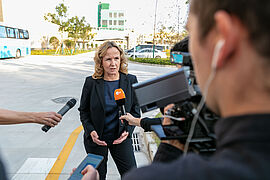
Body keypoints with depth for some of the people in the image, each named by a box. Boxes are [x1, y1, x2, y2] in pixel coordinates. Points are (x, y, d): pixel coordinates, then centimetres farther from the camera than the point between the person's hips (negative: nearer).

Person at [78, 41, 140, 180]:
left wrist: (128, 131, -12)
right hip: (95, 138, 0)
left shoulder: (130, 80, -6)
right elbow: (83, 110, 1)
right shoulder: (91, 82, -8)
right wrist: (90, 131, -13)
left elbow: (136, 109, 0)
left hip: (121, 137, 1)